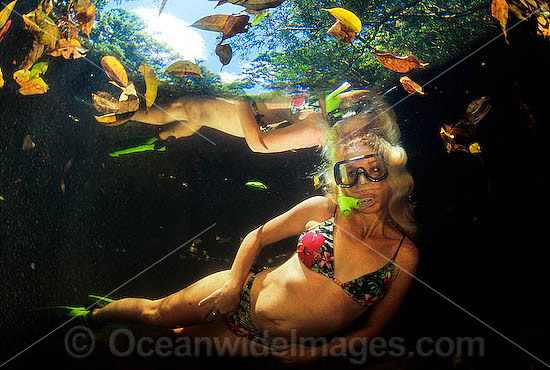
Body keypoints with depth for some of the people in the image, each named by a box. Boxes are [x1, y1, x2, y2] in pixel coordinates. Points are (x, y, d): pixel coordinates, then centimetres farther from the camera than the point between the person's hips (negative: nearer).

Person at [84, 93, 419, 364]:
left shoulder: (404, 255, -12)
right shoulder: (320, 210, -11)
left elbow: (372, 327, -1)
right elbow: (257, 237, 3)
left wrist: (312, 354, -7)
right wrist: (234, 283, -9)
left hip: (277, 347, 0)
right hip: (245, 296, 0)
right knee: (156, 312, 10)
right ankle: (95, 314, 40)